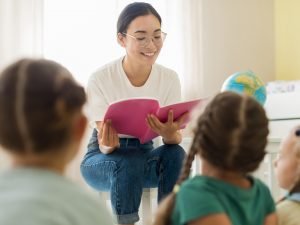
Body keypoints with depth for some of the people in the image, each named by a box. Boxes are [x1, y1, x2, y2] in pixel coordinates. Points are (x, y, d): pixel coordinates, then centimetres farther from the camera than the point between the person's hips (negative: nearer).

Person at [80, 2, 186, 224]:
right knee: (129, 163, -36)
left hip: (145, 154, 3)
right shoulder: (100, 79, -20)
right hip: (102, 158, -3)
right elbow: (104, 144, -18)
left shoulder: (170, 78, -10)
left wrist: (169, 133, -40)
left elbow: (176, 138, -15)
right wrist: (108, 145, -43)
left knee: (175, 154, -29)